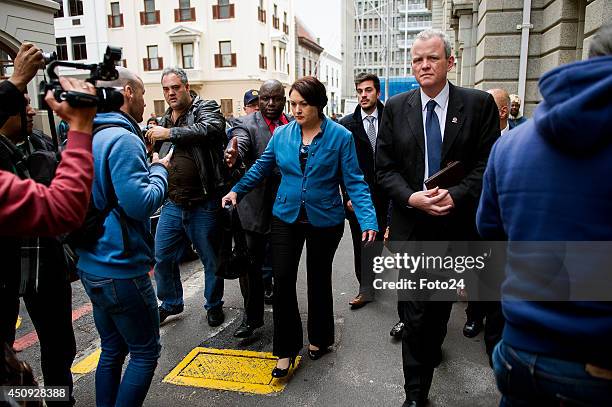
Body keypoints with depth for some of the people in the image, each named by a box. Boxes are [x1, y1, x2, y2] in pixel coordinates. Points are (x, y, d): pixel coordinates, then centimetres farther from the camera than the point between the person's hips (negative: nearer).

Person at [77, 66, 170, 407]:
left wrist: (149, 166, 12)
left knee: (112, 350, 21)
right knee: (146, 352, 6)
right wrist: (160, 169, -8)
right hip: (122, 270, -9)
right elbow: (141, 203, -25)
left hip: (93, 266, 9)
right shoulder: (123, 139, -18)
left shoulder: (92, 136, 11)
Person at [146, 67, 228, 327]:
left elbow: (211, 129, -30)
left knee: (211, 260, 9)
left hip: (204, 205, -6)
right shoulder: (164, 121, 15)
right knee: (162, 257, 12)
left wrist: (169, 133, -27)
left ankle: (214, 305, 30)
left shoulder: (206, 108, -5)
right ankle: (171, 303, 34)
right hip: (172, 204, 6)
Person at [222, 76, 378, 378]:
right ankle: (287, 349, 14)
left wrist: (368, 221, -22)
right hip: (286, 217, 2)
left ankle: (320, 338, 37)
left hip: (324, 220, -2)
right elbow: (262, 167, 11)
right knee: (282, 281, -2)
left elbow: (354, 182, -12)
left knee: (319, 279, 14)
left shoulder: (340, 137, -10)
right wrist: (237, 191, 4)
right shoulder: (281, 134, -2)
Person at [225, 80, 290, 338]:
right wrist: (233, 156, -51)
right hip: (257, 208, -3)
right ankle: (252, 317, 20)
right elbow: (239, 145, -27)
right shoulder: (247, 125, -7)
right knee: (251, 264, 4)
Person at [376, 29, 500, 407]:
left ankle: (433, 345, 52)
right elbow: (384, 167, -1)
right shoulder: (396, 107, 0)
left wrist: (456, 195, -20)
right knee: (413, 312, 1)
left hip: (456, 222, 1)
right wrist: (411, 198, -18)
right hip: (411, 223, 0)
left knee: (442, 299, 22)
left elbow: (488, 163, -5)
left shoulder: (479, 103, -3)